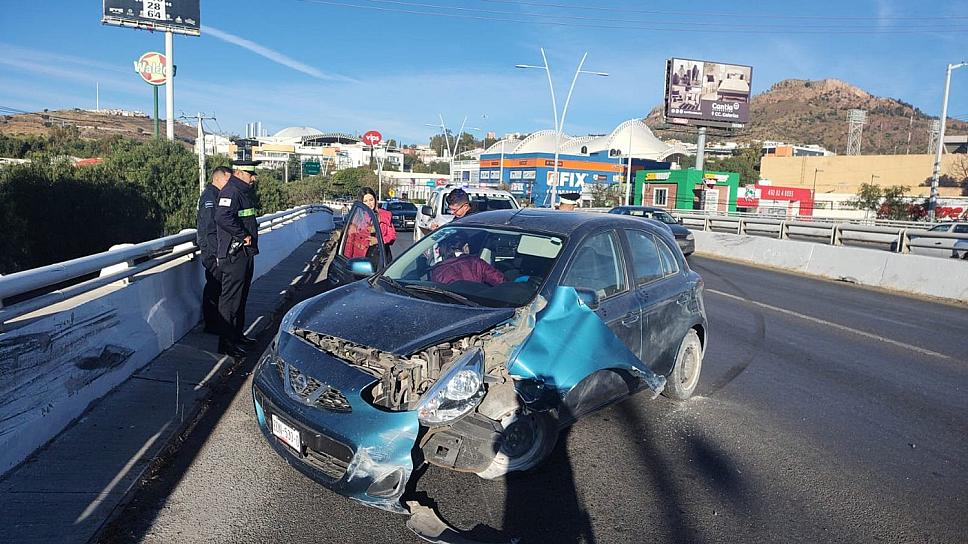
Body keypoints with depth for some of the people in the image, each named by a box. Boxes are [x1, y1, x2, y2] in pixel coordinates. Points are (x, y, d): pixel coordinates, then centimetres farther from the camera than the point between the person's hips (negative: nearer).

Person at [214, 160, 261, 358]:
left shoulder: (245, 191, 18)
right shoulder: (230, 192, -15)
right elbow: (223, 217, -29)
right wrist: (243, 235, -21)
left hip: (245, 252, 11)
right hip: (234, 253, -11)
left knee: (241, 296, 18)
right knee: (231, 298, -6)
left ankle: (237, 334, 29)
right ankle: (226, 342, -1)